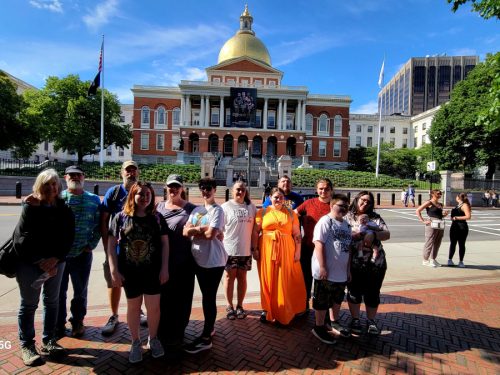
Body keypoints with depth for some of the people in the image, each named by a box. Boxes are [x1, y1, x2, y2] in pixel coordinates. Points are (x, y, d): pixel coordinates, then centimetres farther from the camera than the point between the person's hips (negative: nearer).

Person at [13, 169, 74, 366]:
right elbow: (22, 238, -12)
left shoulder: (64, 209, 0)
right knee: (28, 305, 8)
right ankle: (26, 345, 24)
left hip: (56, 263, 3)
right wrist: (41, 263, -14)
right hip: (30, 264, -3)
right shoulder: (30, 207, -8)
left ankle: (48, 341, 29)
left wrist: (55, 259, -13)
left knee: (52, 302, 13)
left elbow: (68, 237, 0)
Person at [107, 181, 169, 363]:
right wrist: (114, 270, -7)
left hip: (153, 270, 0)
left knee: (153, 306, 7)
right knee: (133, 306, 14)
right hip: (129, 271, 0)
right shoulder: (121, 217, -3)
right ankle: (136, 342, 34)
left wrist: (165, 268, -4)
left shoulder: (157, 218, -1)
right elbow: (111, 244, -2)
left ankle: (153, 339, 31)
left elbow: (164, 243, 1)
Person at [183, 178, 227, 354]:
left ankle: (206, 338, 15)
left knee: (210, 297, 1)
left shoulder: (217, 210, -10)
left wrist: (194, 230, -5)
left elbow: (210, 235, -21)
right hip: (199, 259, 7)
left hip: (214, 261, -7)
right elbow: (185, 231, -1)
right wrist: (202, 229, -16)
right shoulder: (196, 210, 10)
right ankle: (209, 327, 36)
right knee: (205, 296, 19)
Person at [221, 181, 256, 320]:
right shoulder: (225, 207, -4)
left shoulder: (251, 207, 5)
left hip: (246, 250, 3)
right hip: (229, 249, -2)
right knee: (229, 277, 8)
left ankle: (239, 306, 25)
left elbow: (255, 227, 10)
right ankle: (229, 306, 23)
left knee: (242, 277, 12)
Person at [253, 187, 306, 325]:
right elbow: (255, 232, 2)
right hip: (267, 250, -1)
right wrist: (255, 249, -4)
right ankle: (267, 310, 21)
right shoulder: (262, 212, 3)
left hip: (286, 251, 1)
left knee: (286, 281, 5)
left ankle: (285, 311, 22)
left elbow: (297, 234, 6)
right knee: (268, 280, 7)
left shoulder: (291, 213, 7)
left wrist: (298, 251, 1)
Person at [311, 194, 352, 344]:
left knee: (337, 299, 24)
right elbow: (319, 245, -20)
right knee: (322, 301, 6)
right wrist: (322, 267, -23)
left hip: (341, 272, 8)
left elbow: (347, 248, 15)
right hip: (326, 272, -8)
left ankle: (335, 321, 43)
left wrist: (348, 269, 15)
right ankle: (319, 327, 22)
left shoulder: (346, 224, 10)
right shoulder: (325, 221, -14)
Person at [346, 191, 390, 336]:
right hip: (354, 263, -2)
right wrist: (362, 233, -18)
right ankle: (355, 320, 30)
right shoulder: (347, 216, 0)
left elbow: (387, 235, -1)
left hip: (376, 263, 2)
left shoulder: (375, 217, 7)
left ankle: (371, 321, 32)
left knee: (373, 293, 13)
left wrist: (373, 234, -18)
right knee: (354, 292, 12)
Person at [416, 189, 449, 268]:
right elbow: (418, 211, -10)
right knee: (429, 242, -4)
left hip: (440, 226, 7)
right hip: (432, 225, -7)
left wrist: (445, 214, 6)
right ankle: (425, 260, 4)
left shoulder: (440, 204, 17)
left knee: (437, 243, 10)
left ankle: (433, 259, 21)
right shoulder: (429, 203, -4)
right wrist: (423, 221, -13)